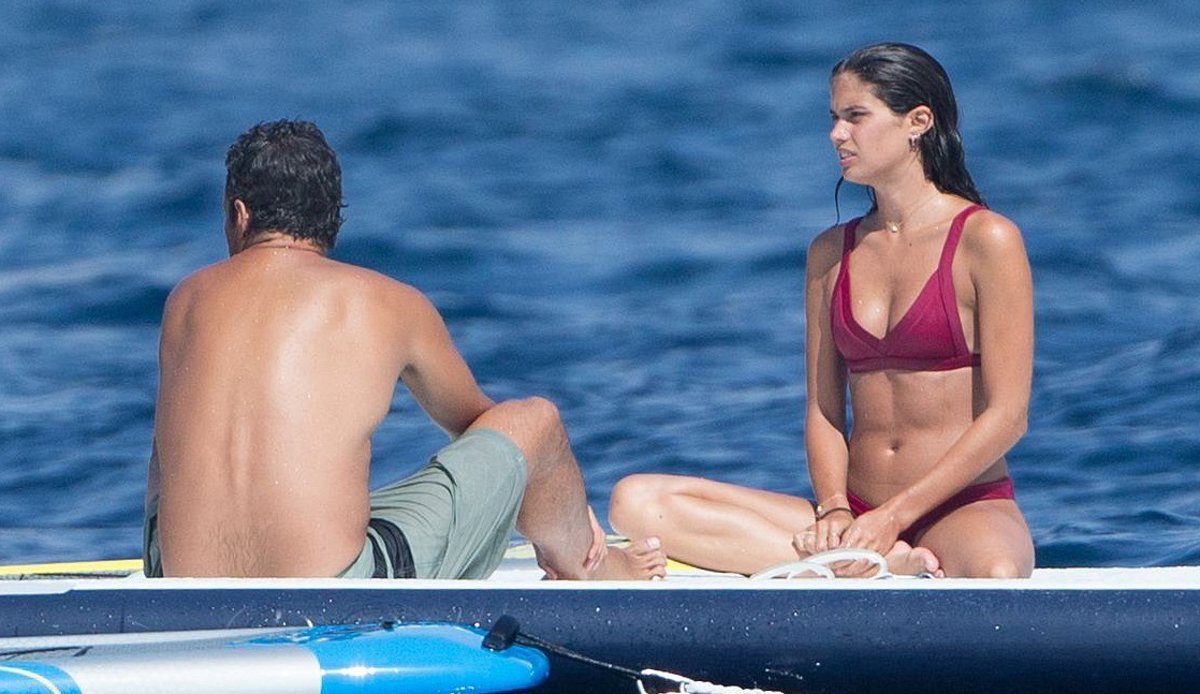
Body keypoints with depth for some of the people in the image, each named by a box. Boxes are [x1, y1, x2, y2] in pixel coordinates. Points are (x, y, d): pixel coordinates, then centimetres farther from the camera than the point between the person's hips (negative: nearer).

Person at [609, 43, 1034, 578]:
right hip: (858, 512, 7)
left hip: (968, 509, -7)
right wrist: (834, 511, -8)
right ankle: (883, 563, -27)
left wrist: (893, 517, -13)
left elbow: (1006, 415, -8)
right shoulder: (830, 253, 14)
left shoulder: (985, 241, -3)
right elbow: (823, 410, 13)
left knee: (996, 578, -45)